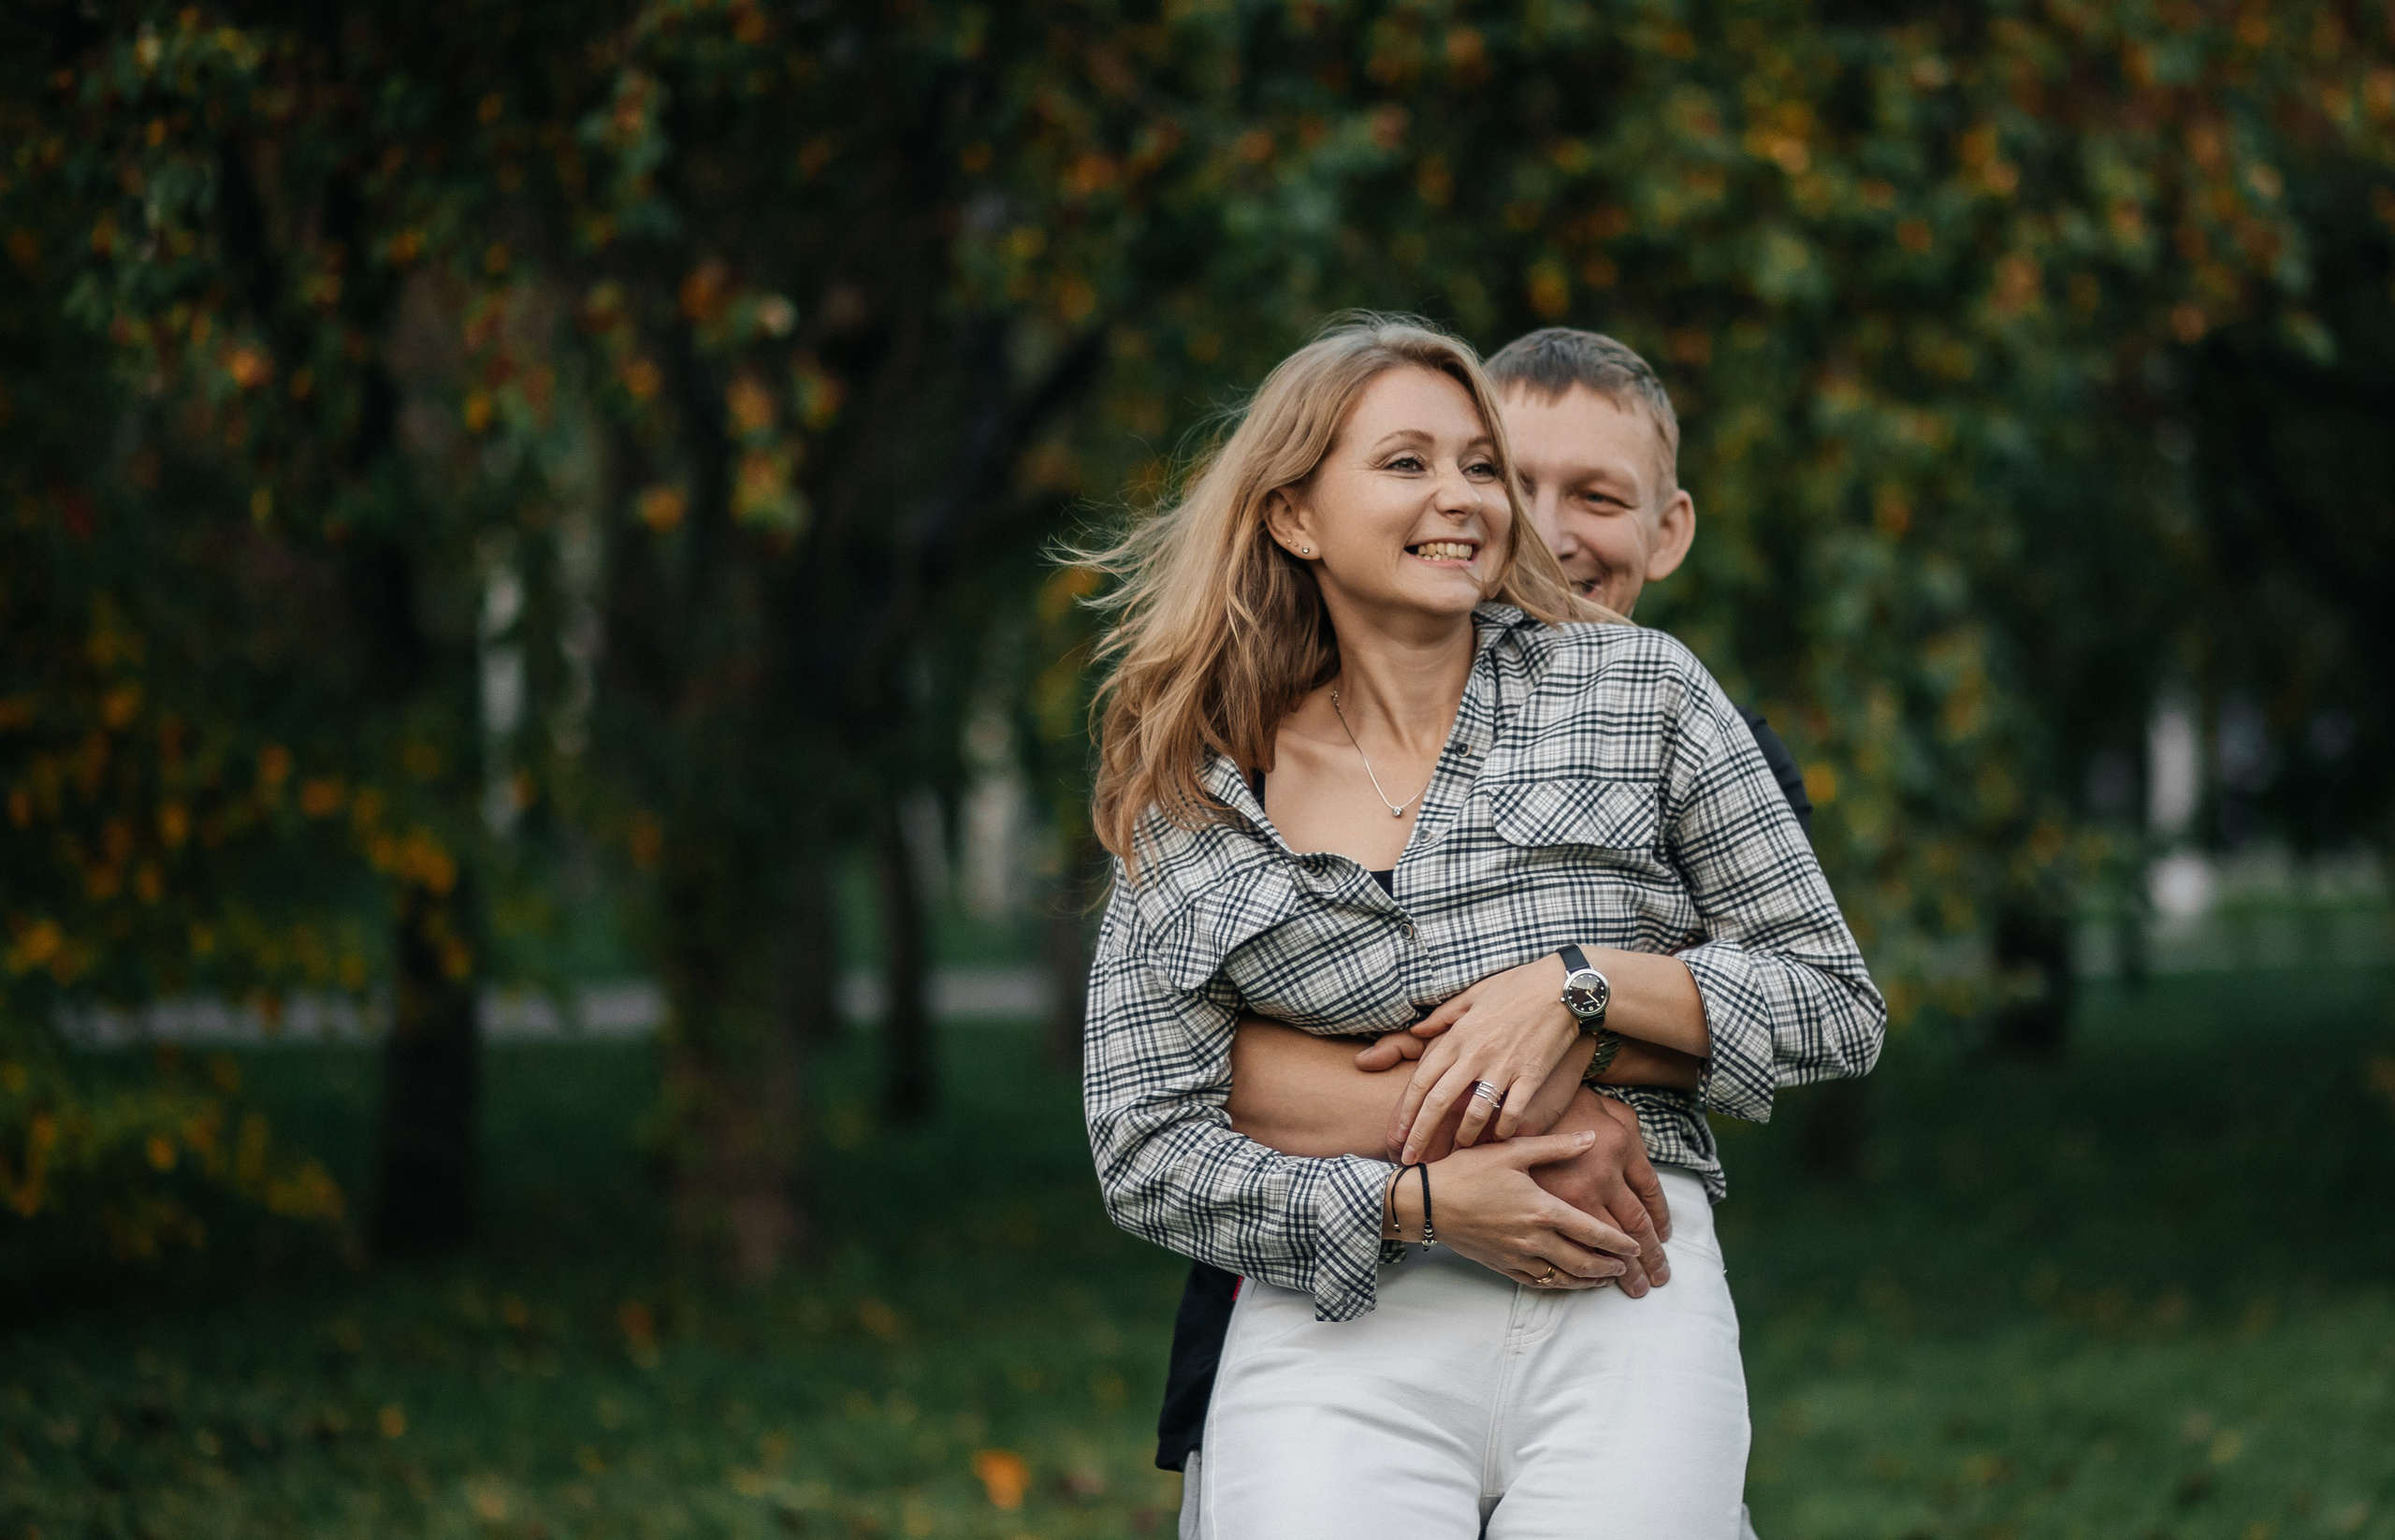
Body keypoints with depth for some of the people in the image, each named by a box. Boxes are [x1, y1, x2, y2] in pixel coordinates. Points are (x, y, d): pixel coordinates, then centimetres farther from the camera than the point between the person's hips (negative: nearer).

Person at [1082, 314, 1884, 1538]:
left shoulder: (1637, 691, 9)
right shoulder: (1195, 807, 10)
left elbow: (1837, 1007, 10)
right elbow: (1146, 1152, 6)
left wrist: (1583, 983, -6)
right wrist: (1415, 1202, -7)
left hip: (1625, 1310, 0)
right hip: (1341, 1325, 0)